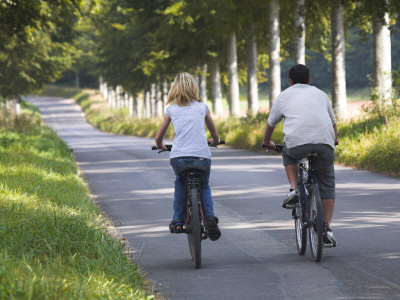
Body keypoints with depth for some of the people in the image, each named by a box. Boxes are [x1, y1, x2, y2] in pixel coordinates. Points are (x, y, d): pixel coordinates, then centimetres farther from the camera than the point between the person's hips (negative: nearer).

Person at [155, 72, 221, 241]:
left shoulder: (171, 109, 13)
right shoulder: (202, 107, 14)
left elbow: (158, 137, 20)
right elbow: (215, 136, 25)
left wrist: (160, 146, 42)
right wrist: (214, 141, 48)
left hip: (178, 157, 0)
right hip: (202, 157, 0)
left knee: (180, 182, 31)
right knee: (204, 186, 25)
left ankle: (178, 222, 23)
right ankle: (209, 216, -2)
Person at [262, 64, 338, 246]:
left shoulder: (284, 96, 21)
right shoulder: (320, 94, 26)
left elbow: (270, 123, 30)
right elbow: (333, 122, 37)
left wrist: (267, 142, 49)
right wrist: (334, 140, 57)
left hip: (297, 142, -1)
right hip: (324, 142, 1)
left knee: (288, 156, 34)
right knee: (326, 184, 14)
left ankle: (294, 190, 13)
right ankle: (327, 228, 6)